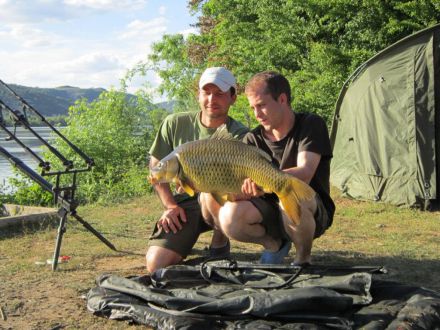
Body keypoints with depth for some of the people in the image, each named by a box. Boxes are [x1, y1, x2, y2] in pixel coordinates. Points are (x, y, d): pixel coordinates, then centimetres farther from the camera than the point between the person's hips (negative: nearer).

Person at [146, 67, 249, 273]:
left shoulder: (240, 135, -9)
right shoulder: (175, 124, -1)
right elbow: (156, 167, 8)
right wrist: (170, 205, -3)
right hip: (184, 203, 1)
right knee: (156, 264, -20)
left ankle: (219, 244, -9)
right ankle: (185, 243, 16)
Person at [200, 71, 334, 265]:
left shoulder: (311, 125, -9)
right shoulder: (252, 140, 2)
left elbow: (304, 174, -23)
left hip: (313, 212, -3)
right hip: (270, 210, 4)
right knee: (230, 217, -27)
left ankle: (303, 257, -8)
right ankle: (274, 244, 6)